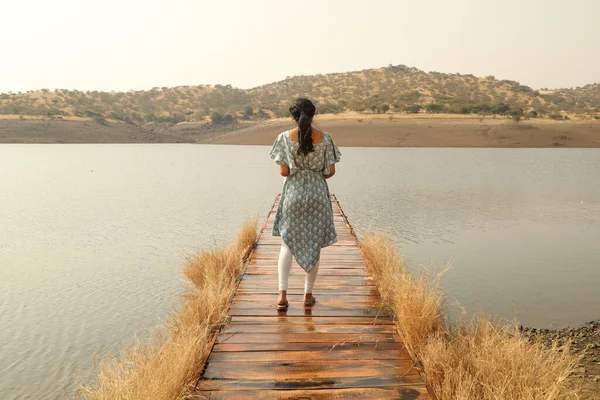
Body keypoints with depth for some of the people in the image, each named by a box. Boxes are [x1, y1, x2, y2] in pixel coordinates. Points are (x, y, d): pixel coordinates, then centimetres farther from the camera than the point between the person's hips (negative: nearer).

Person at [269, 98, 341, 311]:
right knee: (314, 244, 11)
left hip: (293, 193, -1)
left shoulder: (285, 137, -7)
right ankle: (308, 294, 19)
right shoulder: (324, 138, -3)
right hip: (318, 194, 1)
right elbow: (331, 171, -1)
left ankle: (282, 293, 1)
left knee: (288, 242, 11)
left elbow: (284, 171, -8)